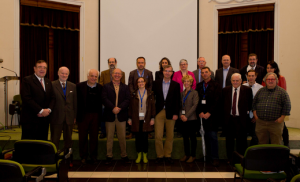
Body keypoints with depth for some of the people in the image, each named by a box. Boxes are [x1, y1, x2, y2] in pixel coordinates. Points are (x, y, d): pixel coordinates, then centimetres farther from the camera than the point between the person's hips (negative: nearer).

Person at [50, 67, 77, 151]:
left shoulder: (73, 86, 8)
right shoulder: (52, 85, -2)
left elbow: (75, 102, 8)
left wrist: (75, 116, 6)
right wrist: (50, 114, -7)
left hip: (69, 117, 3)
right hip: (56, 117, -3)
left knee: (68, 139, 12)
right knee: (55, 139, 5)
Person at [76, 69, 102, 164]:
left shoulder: (100, 88, 3)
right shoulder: (79, 86, -2)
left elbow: (101, 102, 3)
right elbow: (77, 101, -3)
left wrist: (100, 115, -5)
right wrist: (76, 115, -7)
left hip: (95, 115, 1)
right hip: (83, 115, -1)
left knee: (94, 136, 10)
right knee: (83, 136, 8)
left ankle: (93, 155, 25)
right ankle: (83, 156, 23)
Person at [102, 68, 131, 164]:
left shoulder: (125, 87, 10)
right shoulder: (106, 86, 6)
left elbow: (127, 100, -1)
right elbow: (105, 99, -6)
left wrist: (119, 108, -16)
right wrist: (113, 108, -17)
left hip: (121, 115, 1)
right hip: (110, 115, -1)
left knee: (122, 137, 6)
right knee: (109, 137, 6)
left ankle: (124, 155, 18)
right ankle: (109, 156, 16)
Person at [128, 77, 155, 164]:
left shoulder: (150, 93, 5)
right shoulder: (134, 94, 8)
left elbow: (153, 106, 4)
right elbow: (131, 107, 8)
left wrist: (152, 118, -2)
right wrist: (130, 118, 3)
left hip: (146, 119, -1)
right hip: (136, 119, 1)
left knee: (145, 137, 0)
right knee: (138, 137, 5)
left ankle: (145, 155, 14)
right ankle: (139, 155, 17)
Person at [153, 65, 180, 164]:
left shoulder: (176, 85, 4)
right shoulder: (156, 83, 7)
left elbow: (177, 101, 1)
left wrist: (176, 113, -5)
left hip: (170, 113, 0)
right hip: (159, 112, 0)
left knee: (170, 136, 7)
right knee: (158, 136, -1)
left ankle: (168, 155, 21)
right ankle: (159, 155, 13)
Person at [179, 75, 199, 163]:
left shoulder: (194, 93, -4)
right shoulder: (182, 93, 12)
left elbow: (195, 105, -11)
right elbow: (180, 105, 12)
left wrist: (187, 116, -15)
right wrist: (181, 115, -5)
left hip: (191, 118, -5)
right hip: (183, 119, 5)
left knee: (192, 137, 3)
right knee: (185, 137, 10)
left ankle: (193, 155, 13)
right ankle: (186, 154, 21)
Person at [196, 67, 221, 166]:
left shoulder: (215, 85, 1)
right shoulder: (199, 86, 13)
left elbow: (217, 101, -5)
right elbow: (197, 100, 8)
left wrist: (209, 113, -11)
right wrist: (200, 112, -6)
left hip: (212, 115, -3)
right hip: (202, 115, 3)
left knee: (213, 136, -5)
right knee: (206, 136, 5)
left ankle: (215, 158, 3)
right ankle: (208, 157, 14)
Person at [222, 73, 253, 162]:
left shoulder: (247, 90, 0)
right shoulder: (225, 90, 5)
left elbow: (250, 103, 7)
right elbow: (222, 104, 10)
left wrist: (247, 111, -2)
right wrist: (225, 115, 3)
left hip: (241, 119, -2)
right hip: (229, 119, 2)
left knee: (241, 141, 3)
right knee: (229, 141, 11)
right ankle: (230, 159, 25)